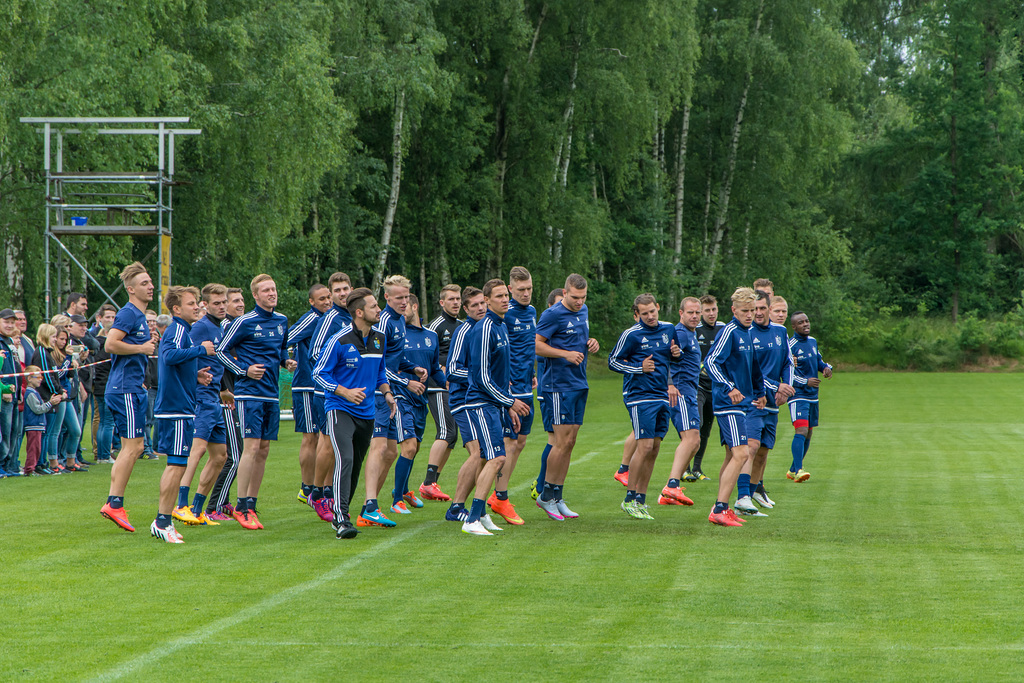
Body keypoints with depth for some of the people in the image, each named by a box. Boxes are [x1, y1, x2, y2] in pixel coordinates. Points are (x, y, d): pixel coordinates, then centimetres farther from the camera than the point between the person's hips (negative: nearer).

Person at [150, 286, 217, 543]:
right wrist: (201, 349, -23)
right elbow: (170, 355, -31)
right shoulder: (178, 330, -11)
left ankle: (163, 521, 18)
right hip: (177, 408, -11)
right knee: (177, 465, -9)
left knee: (175, 465, 14)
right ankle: (163, 521, -7)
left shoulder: (181, 330, 20)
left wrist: (195, 376, 14)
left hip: (174, 407, 11)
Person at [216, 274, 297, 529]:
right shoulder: (245, 323, -7)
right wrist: (244, 371, -12)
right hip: (249, 392, -7)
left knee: (264, 450, 7)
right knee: (252, 447, -13)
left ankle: (251, 505, 13)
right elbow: (222, 351, -3)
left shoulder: (281, 321, 12)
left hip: (271, 394, 7)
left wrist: (286, 362, 7)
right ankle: (241, 507, -9)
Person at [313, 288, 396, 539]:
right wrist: (345, 392, -20)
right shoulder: (339, 340, -12)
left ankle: (340, 512, 28)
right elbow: (319, 373, -9)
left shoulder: (379, 339, 9)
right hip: (340, 409, -7)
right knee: (345, 460, -21)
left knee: (356, 464, 13)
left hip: (366, 412, 7)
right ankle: (341, 521, -27)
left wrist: (386, 392, 5)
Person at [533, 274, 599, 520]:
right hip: (559, 386, -8)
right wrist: (566, 354, -20)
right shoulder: (553, 314, -12)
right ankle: (546, 496, 2)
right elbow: (536, 344, -13)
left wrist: (591, 343, 5)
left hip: (579, 384, 8)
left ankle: (558, 497, 12)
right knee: (563, 441, -9)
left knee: (570, 442, 7)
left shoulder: (584, 311, 13)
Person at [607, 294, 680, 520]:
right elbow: (613, 361, -2)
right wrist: (639, 368, -13)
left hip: (662, 397, 6)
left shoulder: (669, 329, 11)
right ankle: (630, 499, -6)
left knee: (654, 449, 6)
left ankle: (641, 499, 12)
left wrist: (676, 353, 3)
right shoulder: (631, 335, -7)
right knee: (645, 446, -13)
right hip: (640, 396, -6)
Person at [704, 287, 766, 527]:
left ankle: (721, 509, 16)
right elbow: (711, 361, -23)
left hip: (743, 402, 10)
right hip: (729, 403, -10)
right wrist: (729, 388, -32)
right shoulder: (729, 332, -13)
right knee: (741, 454, -16)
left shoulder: (747, 333, 15)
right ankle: (719, 510, -18)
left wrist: (758, 393, 29)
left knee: (733, 455, 11)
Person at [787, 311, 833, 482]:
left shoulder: (812, 341, 10)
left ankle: (793, 470, 24)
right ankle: (798, 470, -25)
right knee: (801, 430, -21)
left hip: (813, 395, 8)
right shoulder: (790, 346, -14)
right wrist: (805, 382, -21)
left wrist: (826, 367, 2)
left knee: (809, 433, 12)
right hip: (798, 395, -8)